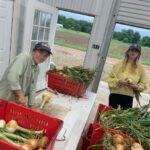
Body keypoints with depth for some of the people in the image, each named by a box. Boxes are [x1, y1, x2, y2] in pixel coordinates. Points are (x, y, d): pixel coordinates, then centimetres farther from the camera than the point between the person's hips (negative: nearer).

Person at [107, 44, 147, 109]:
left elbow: (144, 84, 7)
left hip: (129, 96, 1)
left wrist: (136, 86, -12)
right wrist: (118, 81, -18)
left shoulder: (140, 68, 3)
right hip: (115, 94, -1)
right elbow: (110, 78, -2)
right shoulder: (119, 64, -2)